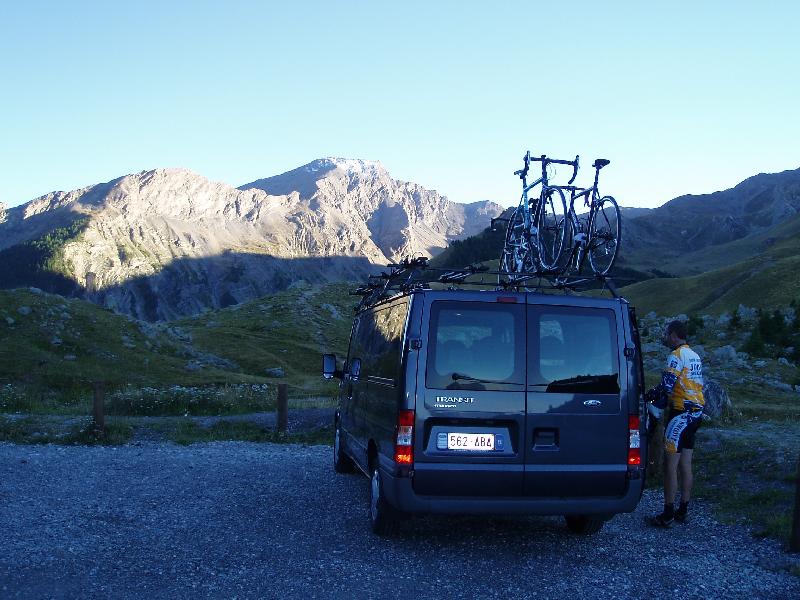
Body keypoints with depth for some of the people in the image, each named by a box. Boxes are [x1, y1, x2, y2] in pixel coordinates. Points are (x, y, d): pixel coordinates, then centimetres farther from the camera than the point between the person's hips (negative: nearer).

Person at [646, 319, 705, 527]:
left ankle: (668, 515, -3)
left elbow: (667, 386, -19)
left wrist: (655, 402, -3)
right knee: (685, 465, 13)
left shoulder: (676, 356, -13)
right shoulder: (695, 356, 16)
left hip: (681, 414, -9)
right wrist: (657, 393, 11)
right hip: (696, 414, 9)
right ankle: (683, 511, 18)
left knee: (670, 464, -5)